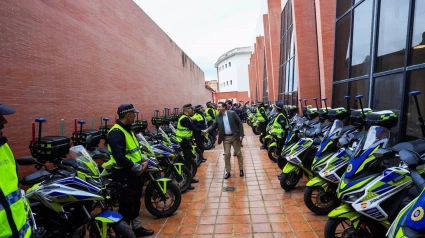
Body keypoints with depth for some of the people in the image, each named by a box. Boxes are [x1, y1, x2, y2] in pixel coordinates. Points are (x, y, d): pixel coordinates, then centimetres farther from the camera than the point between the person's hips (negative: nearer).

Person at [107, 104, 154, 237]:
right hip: (124, 175, -10)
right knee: (126, 206, 3)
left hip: (134, 173, 10)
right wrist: (138, 168, -20)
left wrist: (143, 162, -1)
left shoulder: (128, 129, 10)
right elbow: (120, 159, -31)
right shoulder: (116, 133, -23)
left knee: (136, 202, 22)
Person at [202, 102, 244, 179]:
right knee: (226, 155, 5)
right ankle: (228, 172, 18)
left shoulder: (232, 113, -10)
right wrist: (207, 130, -16)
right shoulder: (218, 117, 0)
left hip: (235, 136, -2)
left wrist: (241, 135, -12)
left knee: (238, 153, 10)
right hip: (225, 138, 3)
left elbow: (240, 124, -8)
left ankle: (241, 170, 26)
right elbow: (214, 125, 2)